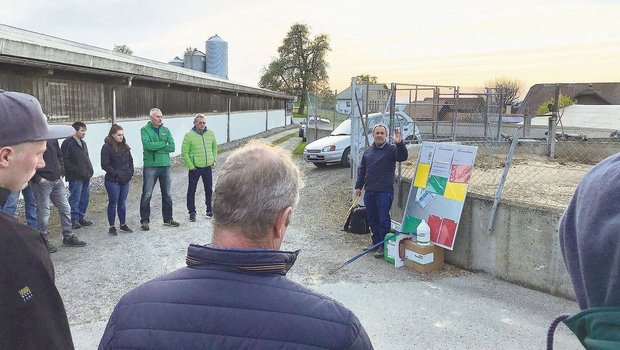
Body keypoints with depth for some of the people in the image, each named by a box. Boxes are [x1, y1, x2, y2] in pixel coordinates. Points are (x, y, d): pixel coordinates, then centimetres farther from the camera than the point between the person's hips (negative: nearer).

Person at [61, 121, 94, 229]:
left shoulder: (83, 143, 17)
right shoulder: (68, 143, -9)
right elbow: (64, 160, -15)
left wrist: (90, 170, 9)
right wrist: (75, 170, -18)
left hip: (86, 176, 8)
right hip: (75, 177, -8)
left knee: (85, 197, 11)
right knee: (75, 199, -3)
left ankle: (81, 217, 22)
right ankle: (74, 219, 6)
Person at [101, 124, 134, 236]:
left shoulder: (124, 146, 10)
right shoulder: (107, 147, -10)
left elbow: (130, 160, 18)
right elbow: (105, 165, -13)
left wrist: (130, 172, 4)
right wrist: (116, 174, -15)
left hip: (125, 180, 6)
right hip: (113, 181, -6)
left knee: (122, 203, 14)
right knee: (113, 203, 3)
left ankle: (123, 224, 23)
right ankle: (112, 227, 13)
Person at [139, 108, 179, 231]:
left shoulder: (166, 130, 10)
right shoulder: (145, 130, -1)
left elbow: (172, 147, -1)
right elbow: (147, 144, -19)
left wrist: (156, 148, -10)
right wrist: (163, 144, -10)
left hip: (165, 166, 4)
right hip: (150, 166, -4)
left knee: (167, 195, 12)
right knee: (147, 195, -1)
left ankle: (168, 219, 24)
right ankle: (144, 220, 10)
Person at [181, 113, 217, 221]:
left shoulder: (211, 134, 4)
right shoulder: (189, 135, -8)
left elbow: (215, 147, 19)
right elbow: (184, 152, -8)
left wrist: (214, 159, 9)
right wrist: (191, 166, -11)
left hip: (208, 167, 4)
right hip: (195, 168, -3)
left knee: (209, 190, 13)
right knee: (191, 191, 3)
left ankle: (209, 210, 27)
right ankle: (192, 212, 15)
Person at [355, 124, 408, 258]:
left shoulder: (391, 149, -4)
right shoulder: (368, 151, 13)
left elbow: (403, 157, -23)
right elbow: (362, 169, 18)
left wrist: (399, 143, -38)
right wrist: (358, 186, 15)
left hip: (384, 191, -6)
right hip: (369, 191, 6)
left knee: (383, 219, -2)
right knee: (372, 219, 14)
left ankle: (383, 246, 7)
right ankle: (375, 242, 29)